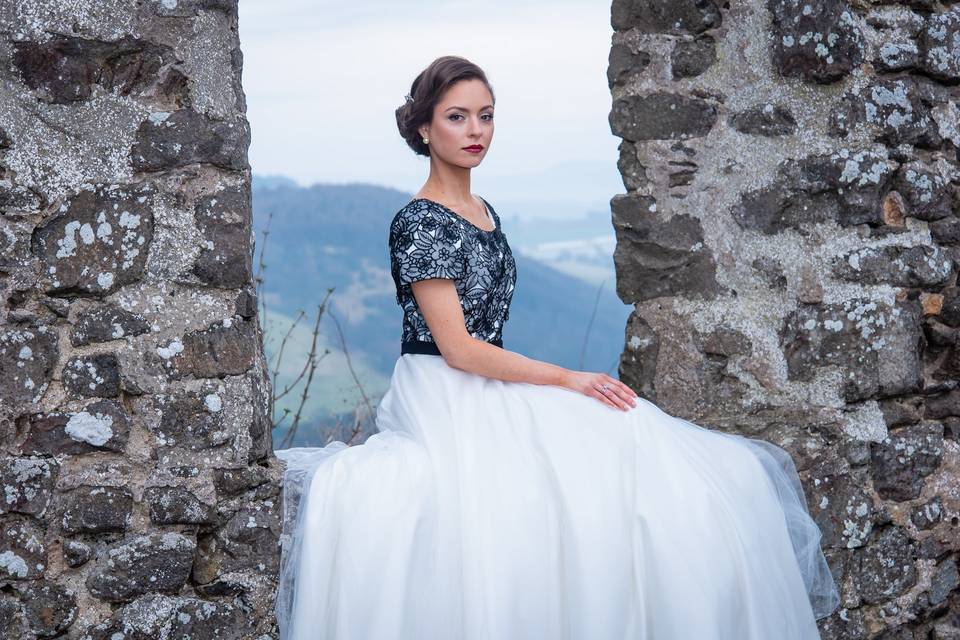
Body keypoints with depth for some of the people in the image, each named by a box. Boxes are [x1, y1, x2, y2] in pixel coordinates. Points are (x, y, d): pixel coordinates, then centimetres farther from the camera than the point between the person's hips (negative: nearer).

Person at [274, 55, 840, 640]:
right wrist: (567, 380, -18)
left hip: (490, 387, 8)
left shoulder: (486, 213, 13)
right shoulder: (421, 223, -13)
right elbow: (456, 347, -18)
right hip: (444, 396, -8)